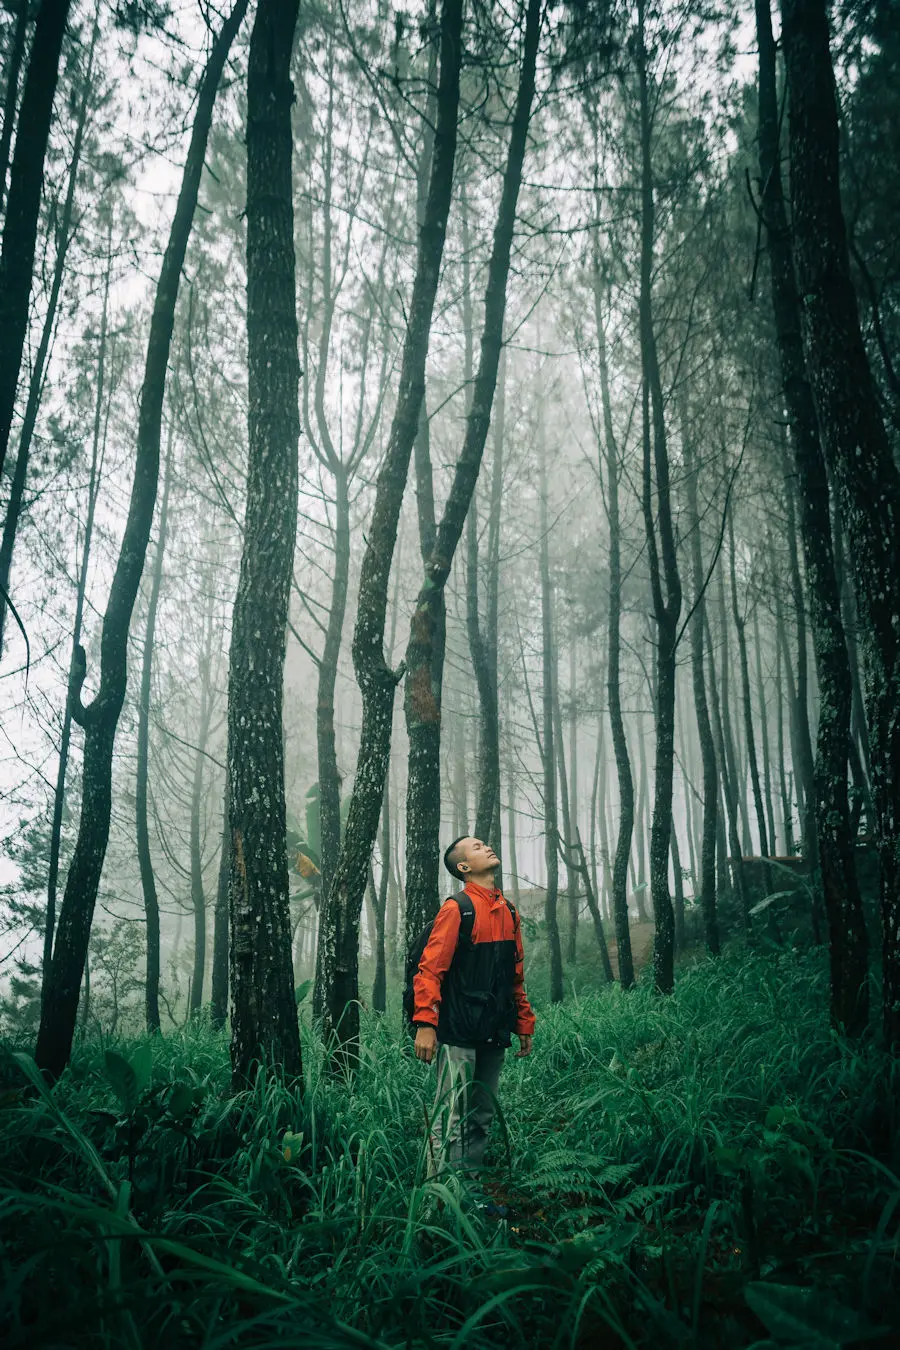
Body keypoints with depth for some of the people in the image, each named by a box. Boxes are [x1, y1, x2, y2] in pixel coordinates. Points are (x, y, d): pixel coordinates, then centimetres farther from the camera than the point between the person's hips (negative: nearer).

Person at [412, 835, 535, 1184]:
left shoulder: (508, 911, 14)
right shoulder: (456, 909, -8)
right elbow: (430, 969, -13)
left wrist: (524, 1025, 18)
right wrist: (425, 1024, -20)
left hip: (494, 1036, 7)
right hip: (459, 1034, -7)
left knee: (482, 1117, 13)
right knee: (452, 1119, -5)